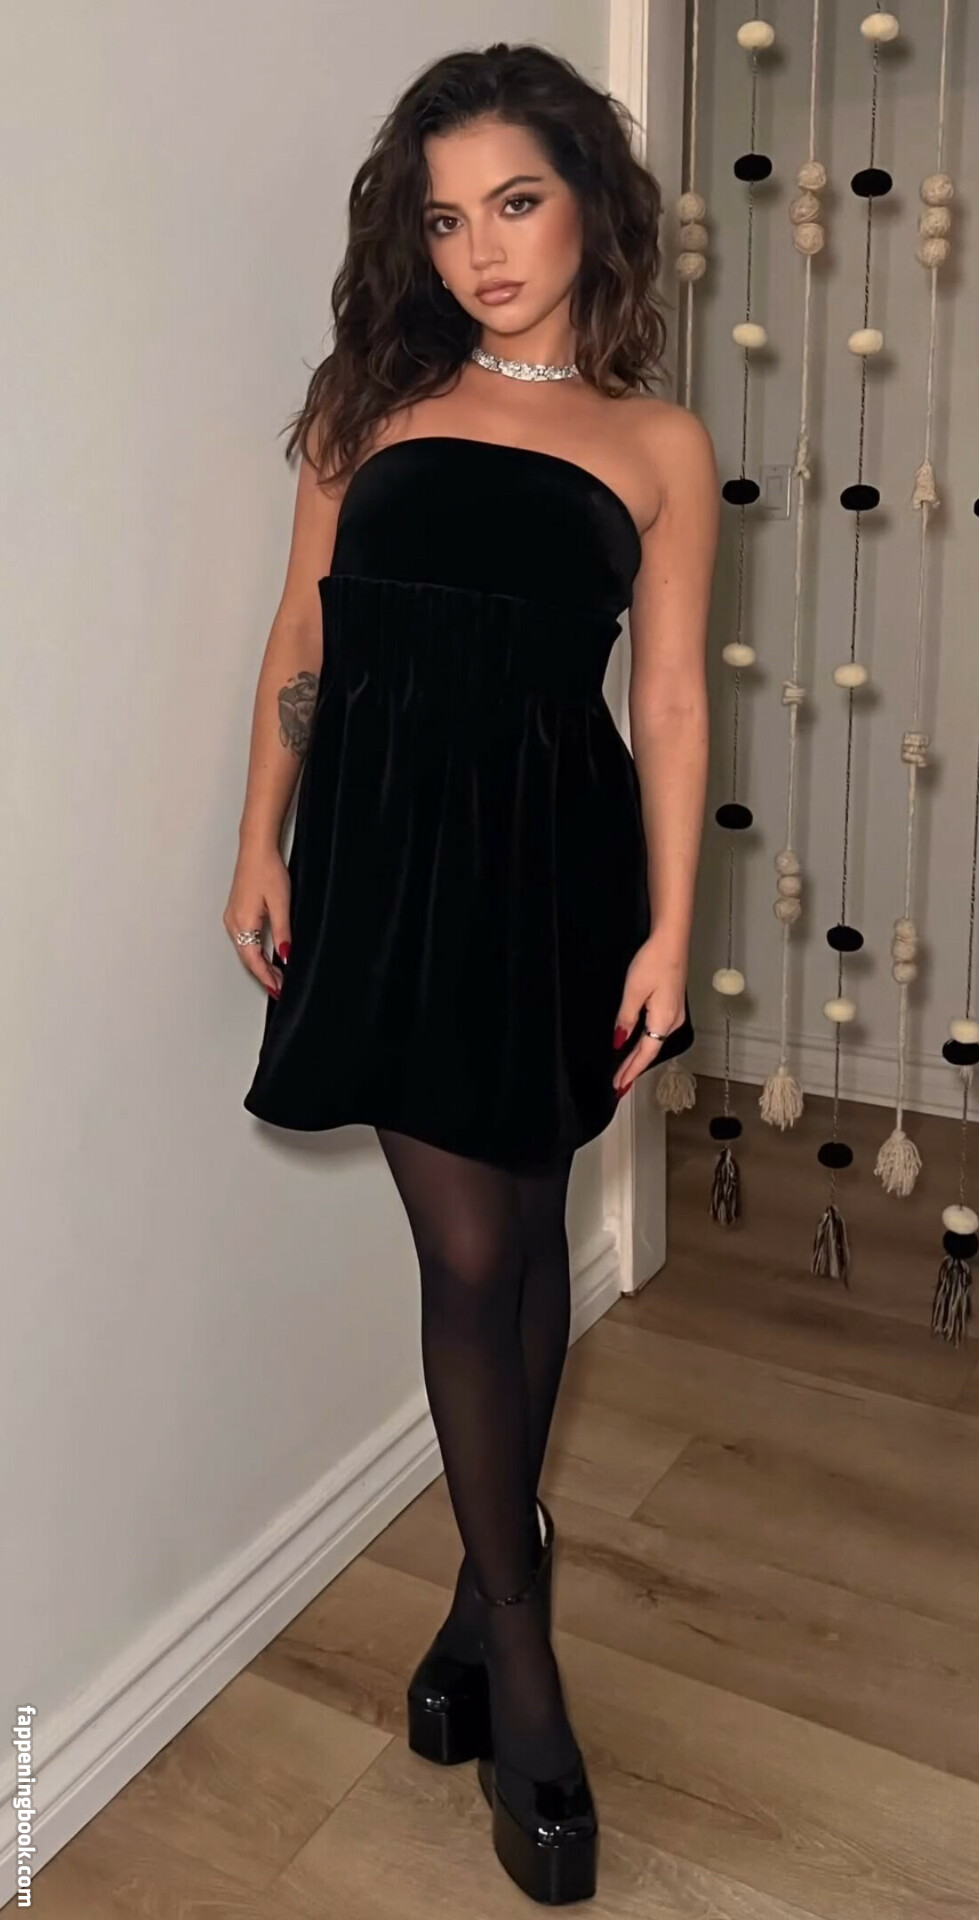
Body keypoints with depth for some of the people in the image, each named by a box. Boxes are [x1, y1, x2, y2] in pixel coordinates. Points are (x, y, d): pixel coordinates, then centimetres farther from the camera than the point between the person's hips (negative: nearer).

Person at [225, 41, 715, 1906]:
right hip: (387, 846, 0)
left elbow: (669, 704, 1)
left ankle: (487, 1572, 37)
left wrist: (667, 928, -5)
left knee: (521, 1233, 12)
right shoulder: (371, 401, 8)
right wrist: (262, 845, 2)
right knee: (467, 1255, 2)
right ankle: (524, 1674, 18)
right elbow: (303, 645, 8)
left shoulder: (657, 444, 5)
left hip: (552, 851, 0)